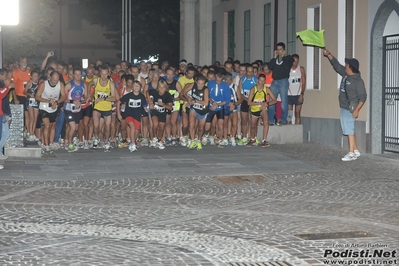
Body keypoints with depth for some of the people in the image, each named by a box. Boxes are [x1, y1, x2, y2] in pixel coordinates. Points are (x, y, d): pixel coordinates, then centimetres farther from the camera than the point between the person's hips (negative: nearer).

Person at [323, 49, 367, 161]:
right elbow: (336, 65, 22)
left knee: (350, 131, -11)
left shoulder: (358, 80, -15)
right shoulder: (345, 75, 9)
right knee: (350, 130, 12)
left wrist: (356, 110, -21)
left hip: (350, 110, -9)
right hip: (343, 108, 9)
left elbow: (363, 97, -16)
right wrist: (329, 54, 14)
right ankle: (356, 151, 19)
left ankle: (351, 153, -11)